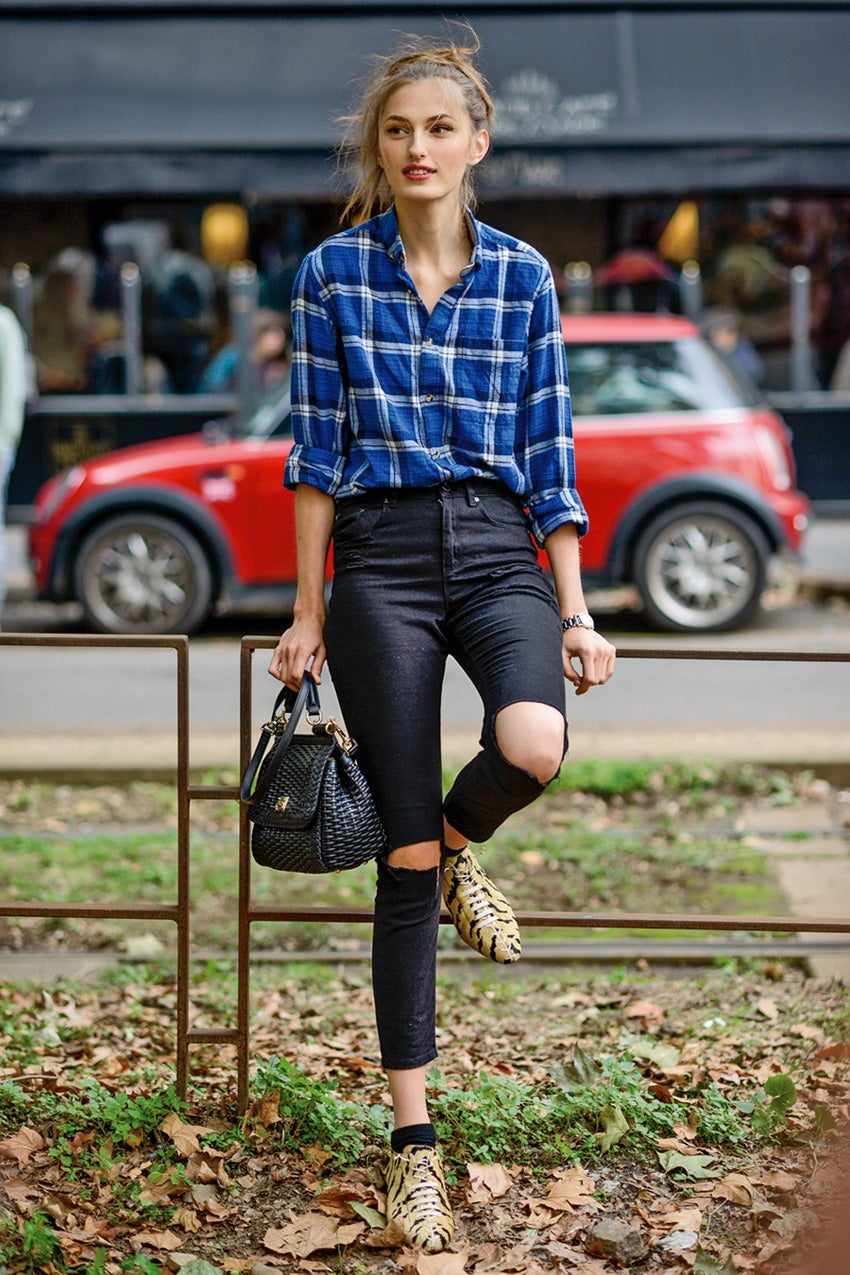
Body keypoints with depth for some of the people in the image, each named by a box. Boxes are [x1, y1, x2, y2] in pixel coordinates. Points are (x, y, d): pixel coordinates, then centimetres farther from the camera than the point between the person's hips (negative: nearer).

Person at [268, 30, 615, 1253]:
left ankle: (460, 839, 6)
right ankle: (415, 1138, 11)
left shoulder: (522, 275, 6)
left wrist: (575, 610, 1)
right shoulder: (333, 272, 3)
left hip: (501, 553, 1)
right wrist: (308, 611, 2)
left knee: (532, 745, -33)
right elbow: (318, 452, 4)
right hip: (382, 558, -1)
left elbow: (550, 453, 6)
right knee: (404, 859, 0)